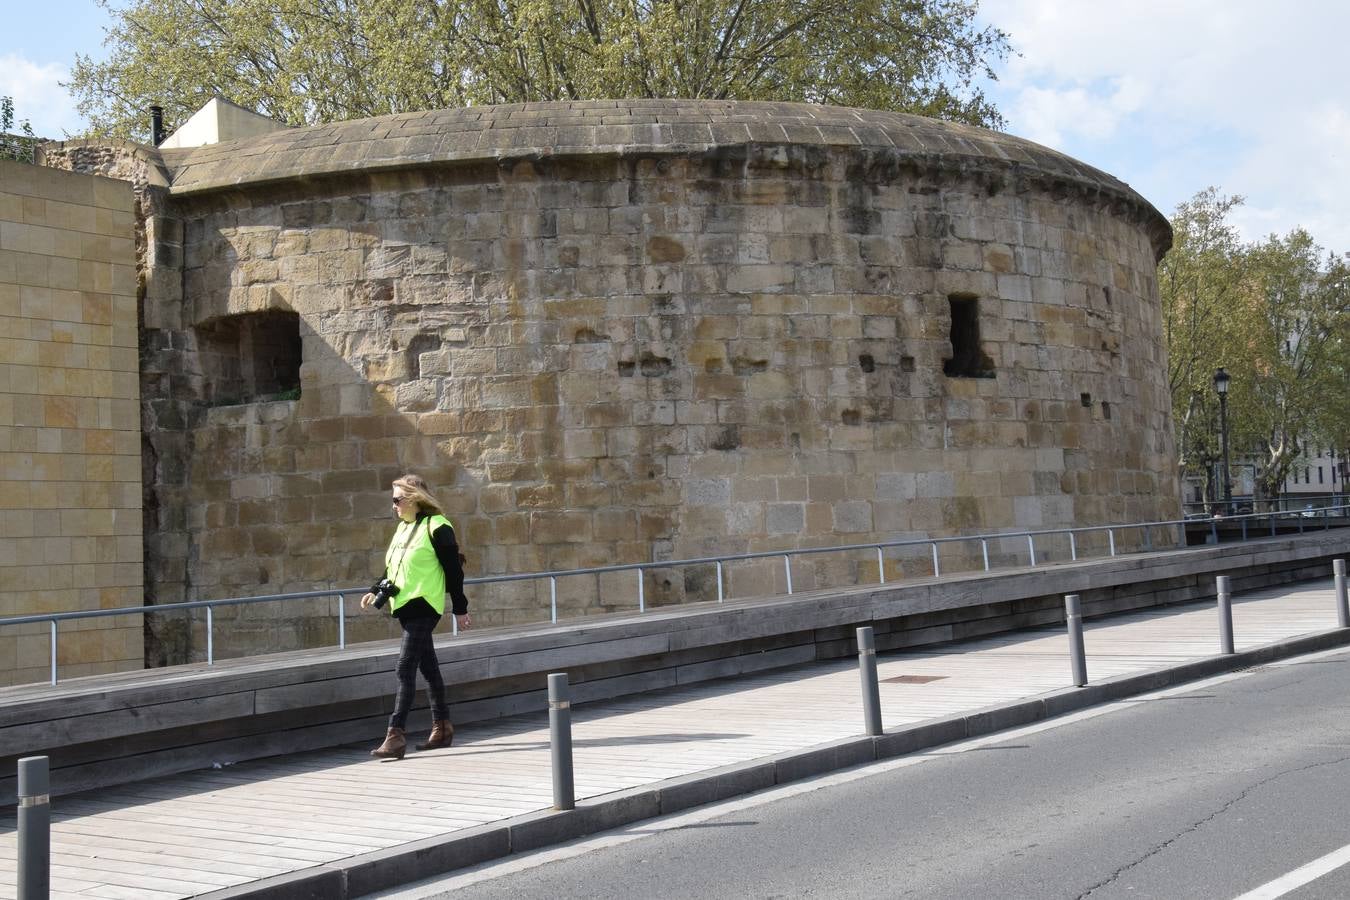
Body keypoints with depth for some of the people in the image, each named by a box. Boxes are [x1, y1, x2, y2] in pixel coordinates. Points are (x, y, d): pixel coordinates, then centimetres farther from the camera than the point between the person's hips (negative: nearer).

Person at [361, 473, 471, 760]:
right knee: (428, 667, 15)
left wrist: (460, 608, -6)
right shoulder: (403, 527, 15)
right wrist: (376, 591, 7)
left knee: (405, 669, -13)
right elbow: (393, 568, 21)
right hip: (406, 606, 8)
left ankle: (396, 736, -14)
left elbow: (453, 570, -9)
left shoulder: (437, 527, -11)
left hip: (424, 605, -8)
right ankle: (442, 727, 25)